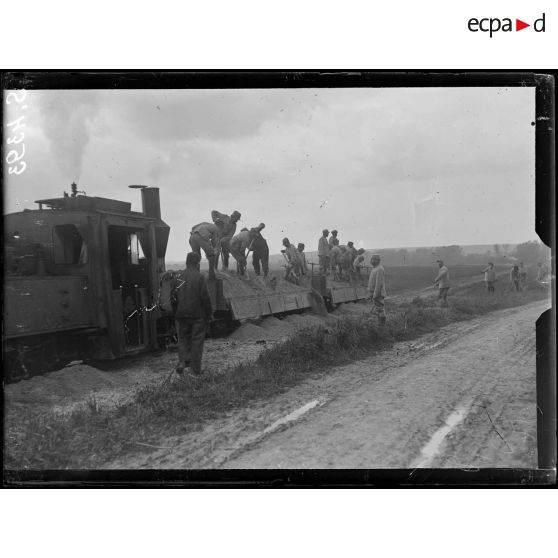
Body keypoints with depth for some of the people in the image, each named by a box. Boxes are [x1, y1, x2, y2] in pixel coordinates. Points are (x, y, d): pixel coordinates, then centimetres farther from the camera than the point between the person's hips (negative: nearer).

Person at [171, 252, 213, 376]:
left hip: (181, 315, 4)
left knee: (183, 339, 18)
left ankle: (182, 361, 0)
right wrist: (209, 314, -3)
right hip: (198, 315, -4)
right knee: (197, 341, 5)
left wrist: (176, 313, 18)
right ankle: (196, 369, 9)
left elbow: (173, 297, 9)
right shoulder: (199, 277, -12)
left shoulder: (178, 277, 3)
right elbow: (205, 297, -13)